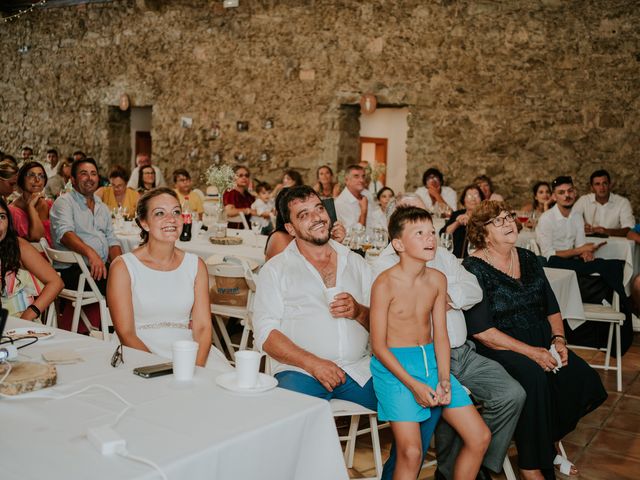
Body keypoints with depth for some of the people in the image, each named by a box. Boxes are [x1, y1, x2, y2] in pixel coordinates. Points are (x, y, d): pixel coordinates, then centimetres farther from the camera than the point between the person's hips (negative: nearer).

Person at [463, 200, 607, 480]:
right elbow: (481, 330, -16)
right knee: (534, 378, -33)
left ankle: (547, 444, 7)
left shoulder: (528, 259, 13)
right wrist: (530, 352, -19)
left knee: (582, 377, -16)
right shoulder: (474, 269, -9)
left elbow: (552, 308, 17)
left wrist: (558, 338, -3)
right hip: (497, 347, -6)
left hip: (540, 339, 7)